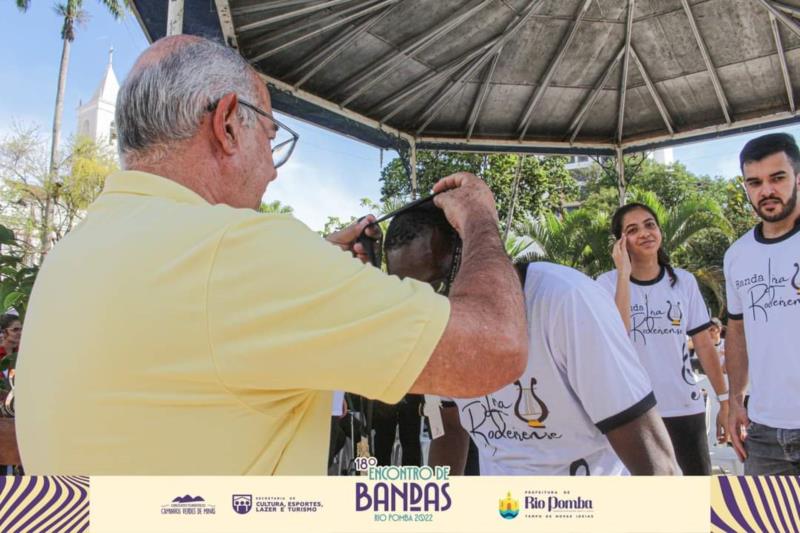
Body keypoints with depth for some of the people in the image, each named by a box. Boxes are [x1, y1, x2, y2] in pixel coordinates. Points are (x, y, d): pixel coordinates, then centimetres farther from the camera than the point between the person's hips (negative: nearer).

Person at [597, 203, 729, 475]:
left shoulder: (684, 281, 1)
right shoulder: (607, 283, -6)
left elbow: (704, 345, 5)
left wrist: (725, 401, 4)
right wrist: (624, 274, -21)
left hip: (685, 406, 2)